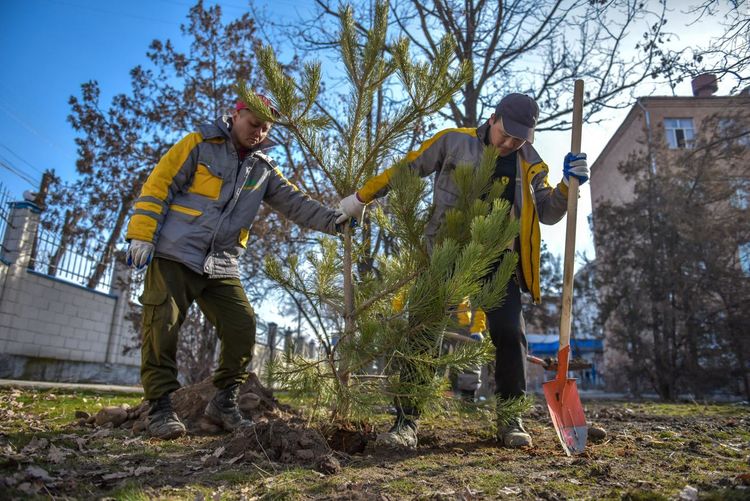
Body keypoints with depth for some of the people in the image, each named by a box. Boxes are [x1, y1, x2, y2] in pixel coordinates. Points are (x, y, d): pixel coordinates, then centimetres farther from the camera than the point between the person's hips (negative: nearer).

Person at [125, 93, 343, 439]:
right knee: (162, 329, -8)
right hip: (174, 255, -4)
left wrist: (333, 220, -10)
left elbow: (295, 202, 5)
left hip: (221, 266, 4)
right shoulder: (200, 144, 1)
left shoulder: (264, 169, 13)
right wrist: (142, 235, -11)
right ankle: (160, 408, 7)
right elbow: (158, 185, -3)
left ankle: (223, 403, 12)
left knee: (243, 329, -4)